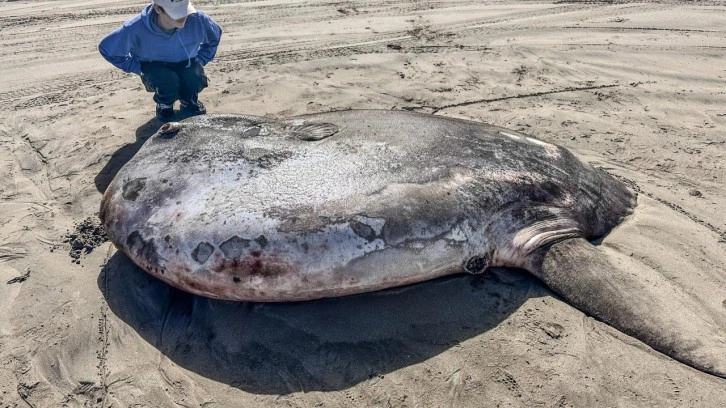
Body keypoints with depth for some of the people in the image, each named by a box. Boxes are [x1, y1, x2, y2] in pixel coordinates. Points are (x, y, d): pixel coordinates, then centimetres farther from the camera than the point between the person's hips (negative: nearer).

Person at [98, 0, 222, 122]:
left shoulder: (197, 19, -26)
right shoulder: (136, 28, -30)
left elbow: (215, 35, -1)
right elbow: (106, 48, -12)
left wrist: (199, 62, -5)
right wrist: (139, 68, -13)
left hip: (186, 65, 2)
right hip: (155, 68, -1)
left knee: (196, 78, -31)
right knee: (167, 81, -34)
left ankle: (188, 101, 5)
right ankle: (164, 105, 2)